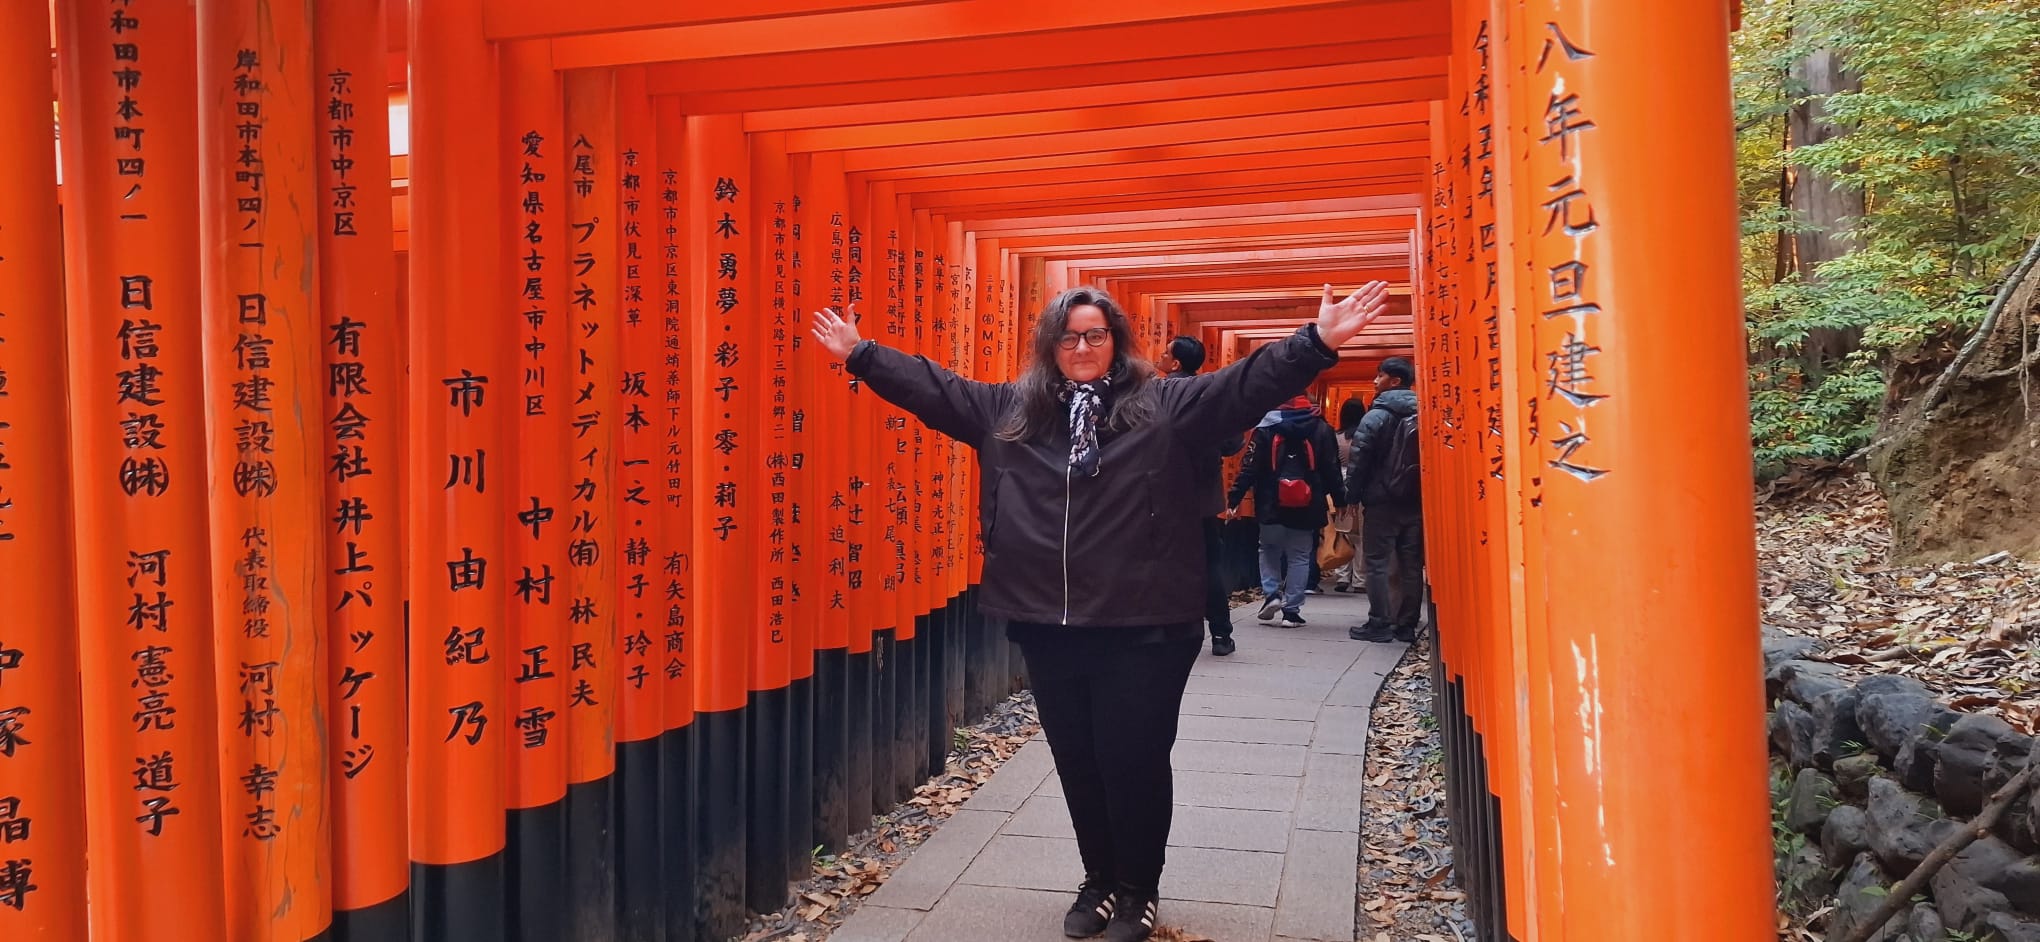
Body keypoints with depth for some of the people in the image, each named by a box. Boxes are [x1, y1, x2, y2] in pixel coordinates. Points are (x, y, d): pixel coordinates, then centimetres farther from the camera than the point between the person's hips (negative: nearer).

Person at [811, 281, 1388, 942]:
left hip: (1144, 628, -3)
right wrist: (860, 354, 14)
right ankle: (1099, 882, 36)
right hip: (1047, 627, 4)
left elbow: (1247, 384, -9)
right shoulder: (1008, 410, 9)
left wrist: (1318, 342, -20)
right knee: (1077, 764, 14)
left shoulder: (1164, 406, 0)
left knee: (1134, 762, 5)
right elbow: (933, 387, 15)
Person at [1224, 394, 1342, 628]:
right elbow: (1332, 470, 2)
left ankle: (1271, 593, 3)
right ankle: (1291, 611, 7)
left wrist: (1234, 499, -6)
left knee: (1269, 551, 20)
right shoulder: (1321, 429, 2)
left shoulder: (1266, 428, -4)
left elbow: (1250, 467, -8)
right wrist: (1340, 501, 11)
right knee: (1299, 558, 9)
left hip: (1272, 507, -1)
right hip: (1306, 510, 1)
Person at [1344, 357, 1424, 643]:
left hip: (1383, 501, -6)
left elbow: (1358, 461, -11)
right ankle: (1407, 625, 12)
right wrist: (1422, 492, 11)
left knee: (1377, 563, 0)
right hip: (1416, 501, 6)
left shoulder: (1376, 416, -9)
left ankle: (1380, 623, -1)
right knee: (1411, 565, 8)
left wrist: (1352, 493, 0)